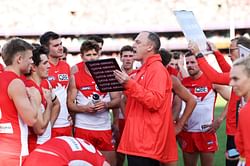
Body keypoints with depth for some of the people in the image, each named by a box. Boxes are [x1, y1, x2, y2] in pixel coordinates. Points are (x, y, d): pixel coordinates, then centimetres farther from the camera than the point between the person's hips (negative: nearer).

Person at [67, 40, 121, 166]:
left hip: (104, 127, 1)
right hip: (83, 127, -1)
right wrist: (84, 108, -16)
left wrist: (106, 104, -14)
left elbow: (117, 100, 5)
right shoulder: (75, 77, 1)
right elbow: (70, 104, 1)